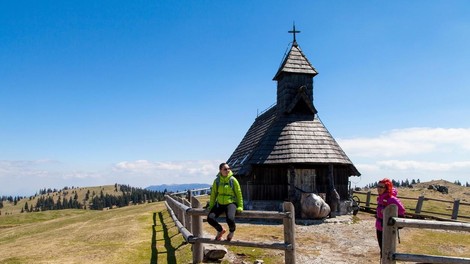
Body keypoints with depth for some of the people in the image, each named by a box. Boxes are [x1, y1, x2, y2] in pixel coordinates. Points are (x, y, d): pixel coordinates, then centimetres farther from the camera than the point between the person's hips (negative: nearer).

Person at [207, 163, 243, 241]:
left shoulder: (233, 180, -5)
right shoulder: (217, 181, 1)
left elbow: (239, 194, 0)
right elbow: (213, 194, 10)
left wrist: (240, 206, -3)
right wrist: (211, 206, 9)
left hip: (231, 203, -3)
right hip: (219, 203, 3)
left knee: (230, 219, -31)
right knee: (210, 218, -19)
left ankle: (232, 230, 9)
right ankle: (220, 230, 14)